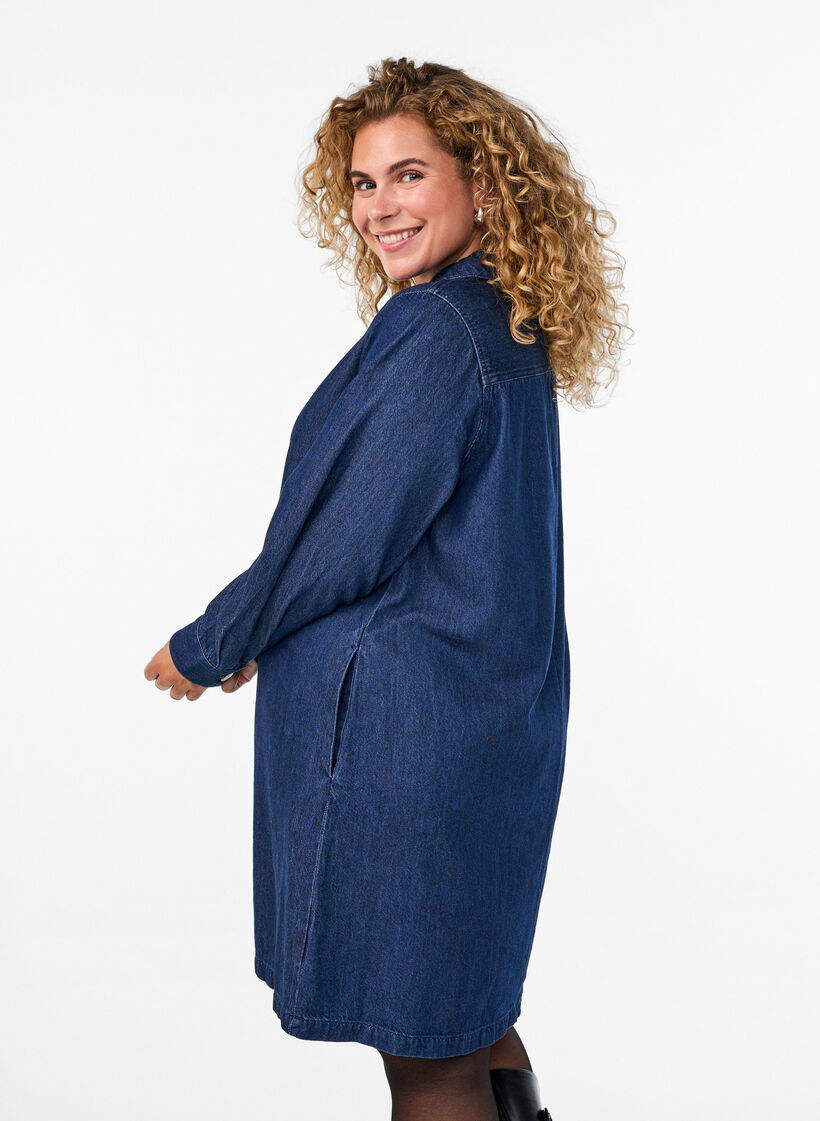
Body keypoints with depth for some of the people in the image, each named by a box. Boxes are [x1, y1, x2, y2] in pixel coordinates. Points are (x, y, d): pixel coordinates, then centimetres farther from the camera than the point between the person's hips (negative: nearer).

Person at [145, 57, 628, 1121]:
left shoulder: (435, 335, -19)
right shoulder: (508, 331, 11)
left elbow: (348, 542, -19)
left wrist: (204, 650, -4)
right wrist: (265, 633, 20)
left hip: (409, 731, -10)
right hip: (490, 711, 10)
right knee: (465, 1015, 25)